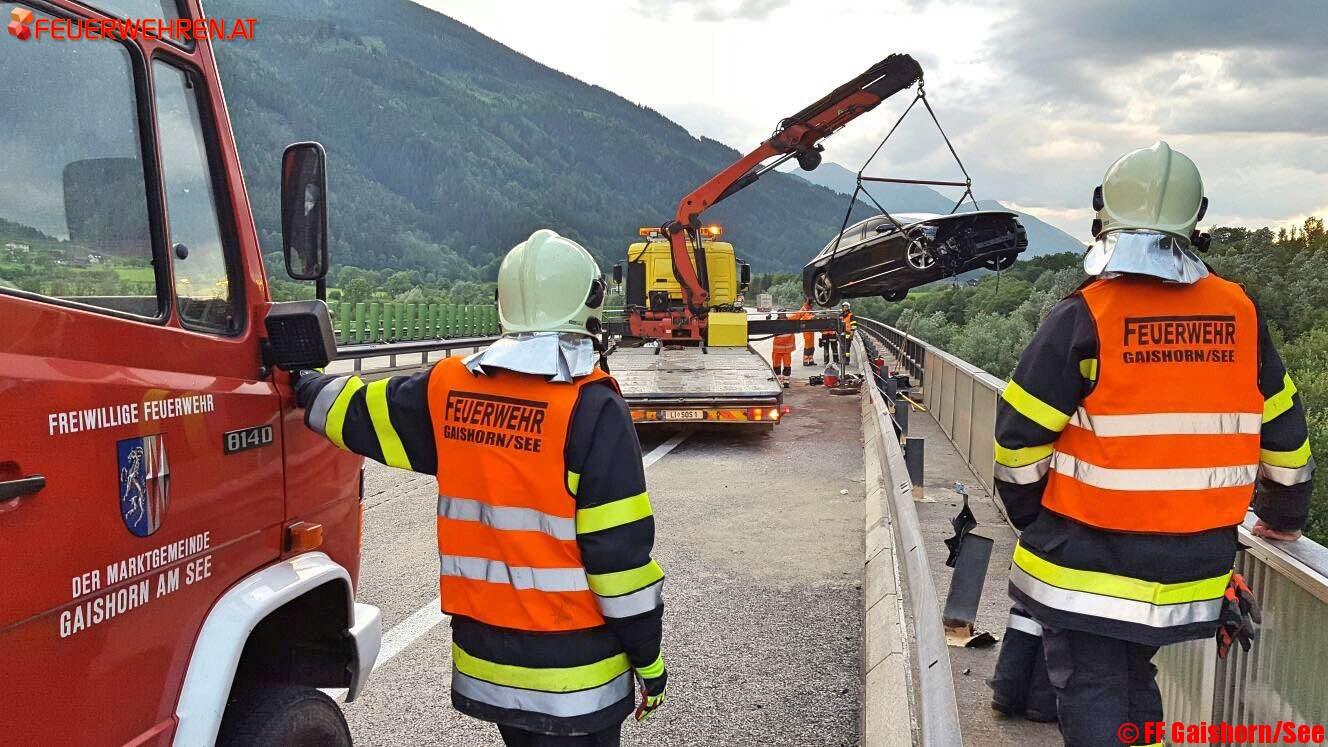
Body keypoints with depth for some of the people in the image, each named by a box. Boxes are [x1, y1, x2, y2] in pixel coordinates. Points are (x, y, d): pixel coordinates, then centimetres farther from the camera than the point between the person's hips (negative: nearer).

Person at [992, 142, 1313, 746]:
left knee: (1091, 696, 6)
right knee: (1135, 684, 24)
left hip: (1088, 563, -5)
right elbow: (1283, 431, 9)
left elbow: (1020, 436, -12)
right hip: (1190, 567, 5)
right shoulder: (1239, 315, -1)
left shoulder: (1086, 316, -15)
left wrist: (1029, 517, 5)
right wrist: (1285, 516, 26)